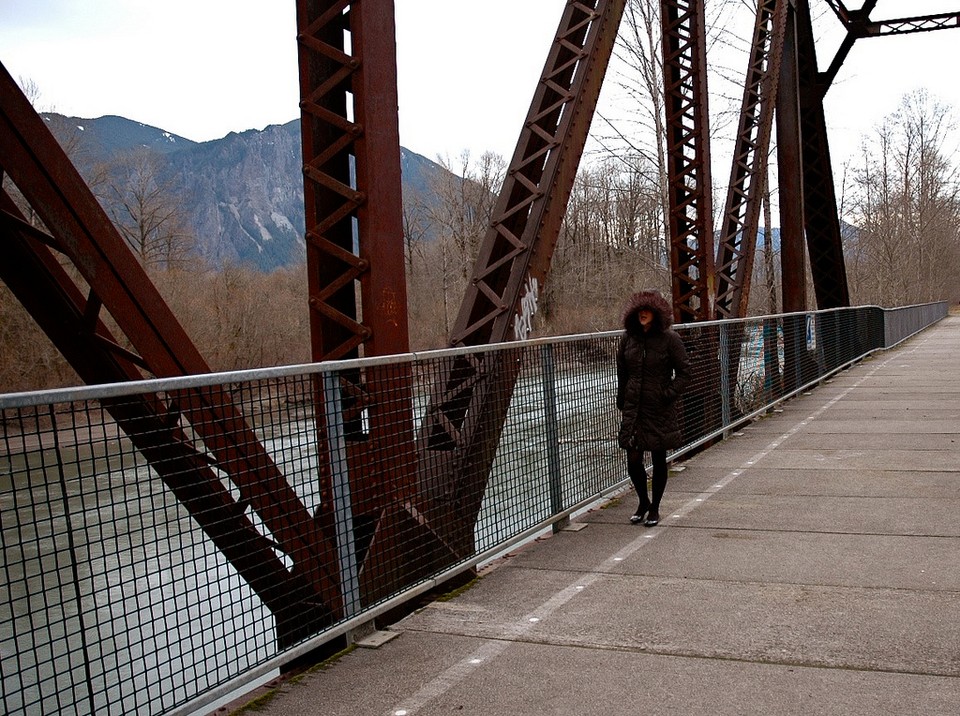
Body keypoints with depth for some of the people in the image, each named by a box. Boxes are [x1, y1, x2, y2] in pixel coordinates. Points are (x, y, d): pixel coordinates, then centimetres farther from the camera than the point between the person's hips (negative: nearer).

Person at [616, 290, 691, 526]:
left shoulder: (669, 338, -6)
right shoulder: (628, 338, 5)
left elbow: (684, 371, -2)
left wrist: (669, 394, -13)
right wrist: (621, 402, 9)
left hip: (660, 409, -3)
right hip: (633, 408, 3)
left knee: (659, 460, 7)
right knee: (633, 460, 1)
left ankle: (654, 508, 23)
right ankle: (643, 502, 25)